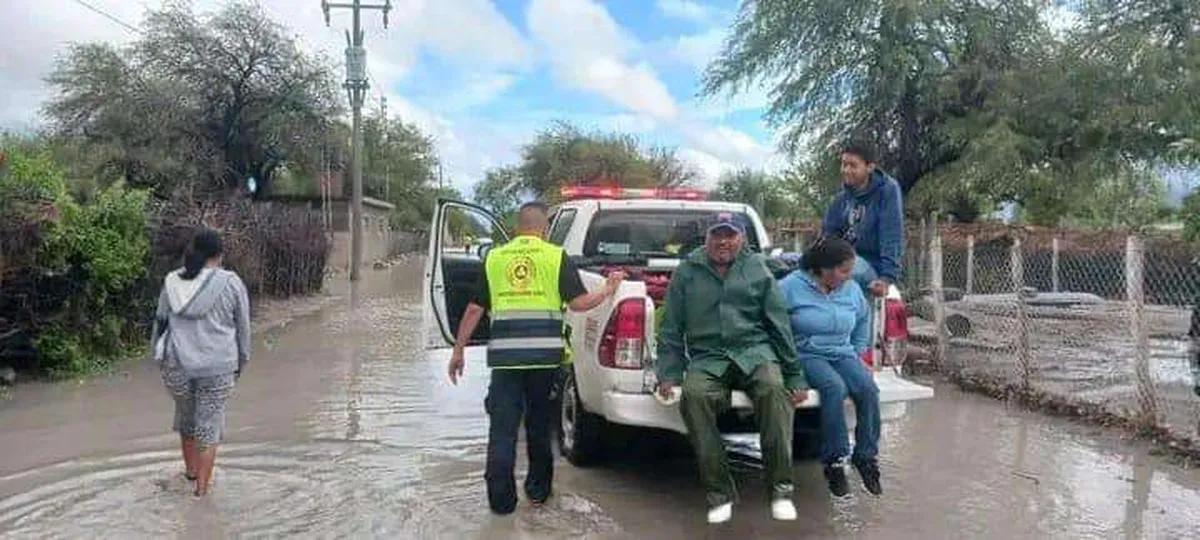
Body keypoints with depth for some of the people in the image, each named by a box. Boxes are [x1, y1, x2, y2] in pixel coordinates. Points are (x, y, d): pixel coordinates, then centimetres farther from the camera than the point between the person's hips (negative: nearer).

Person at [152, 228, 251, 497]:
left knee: (185, 416, 23)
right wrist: (241, 361, 12)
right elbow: (243, 327, -1)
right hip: (217, 366, -3)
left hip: (177, 364, 3)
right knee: (209, 423, 8)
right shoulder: (231, 283, -7)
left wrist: (159, 358, 20)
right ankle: (201, 487, 11)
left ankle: (191, 469, 40)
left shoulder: (172, 281, 2)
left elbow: (160, 321, 9)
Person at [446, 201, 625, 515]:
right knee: (539, 424, 16)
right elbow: (578, 303, -3)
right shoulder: (556, 256, 3)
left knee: (502, 427, 6)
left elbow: (475, 309, 9)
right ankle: (538, 490, 27)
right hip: (545, 352, 0)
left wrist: (458, 350, 15)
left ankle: (501, 499, 7)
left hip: (504, 355, 0)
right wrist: (609, 290, 14)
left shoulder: (494, 258, 9)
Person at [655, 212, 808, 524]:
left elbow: (779, 325, 11)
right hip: (706, 358, 0)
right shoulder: (687, 272, 10)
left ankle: (781, 489, -17)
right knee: (694, 395, -32)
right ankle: (719, 494, -19)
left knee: (774, 388, -32)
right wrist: (668, 374, 2)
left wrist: (795, 377, 8)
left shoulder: (757, 270, 11)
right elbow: (671, 328, 11)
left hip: (754, 350, 0)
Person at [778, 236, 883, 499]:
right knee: (835, 387, -33)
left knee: (868, 388, -24)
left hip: (842, 354, 5)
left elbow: (863, 319, 29)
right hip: (806, 355, -5)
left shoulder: (852, 289, 10)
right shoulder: (792, 286, -8)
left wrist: (857, 353, 22)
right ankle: (834, 462, -24)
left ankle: (866, 456, -10)